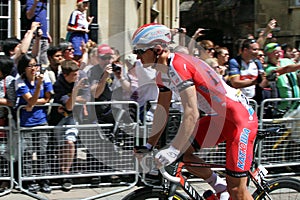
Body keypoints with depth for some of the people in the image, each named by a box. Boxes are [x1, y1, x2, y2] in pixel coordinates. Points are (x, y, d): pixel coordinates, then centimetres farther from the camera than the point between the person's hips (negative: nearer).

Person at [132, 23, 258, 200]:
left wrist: (173, 151, -35)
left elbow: (192, 113, -33)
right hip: (219, 117, 9)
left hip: (240, 117, -9)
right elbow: (162, 110, 10)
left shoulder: (178, 65, -25)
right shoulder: (163, 71, 4)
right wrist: (149, 145, 6)